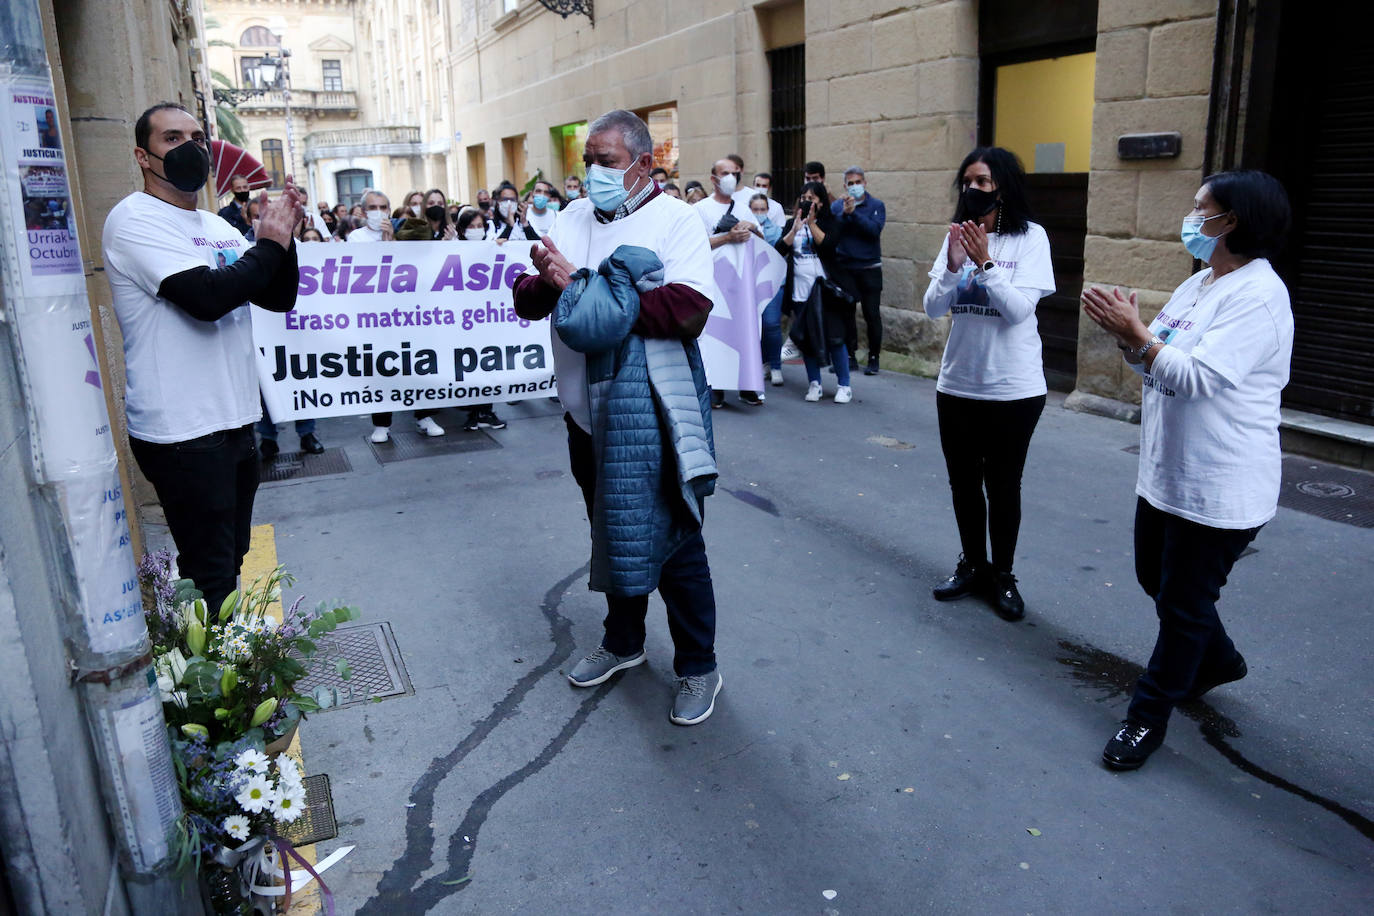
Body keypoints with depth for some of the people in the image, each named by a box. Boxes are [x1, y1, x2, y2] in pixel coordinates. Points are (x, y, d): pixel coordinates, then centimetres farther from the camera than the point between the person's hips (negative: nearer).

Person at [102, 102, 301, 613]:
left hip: (234, 420, 8)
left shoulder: (219, 227, 15)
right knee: (210, 576, -4)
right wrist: (270, 244, -10)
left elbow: (279, 299, 12)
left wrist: (282, 238, -5)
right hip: (181, 433, -8)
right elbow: (207, 297, -24)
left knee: (231, 561, 18)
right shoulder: (136, 220, -10)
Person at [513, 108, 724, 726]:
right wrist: (546, 281, -18)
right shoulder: (574, 218, 10)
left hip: (651, 415, -6)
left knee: (673, 542, 2)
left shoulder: (674, 220, -8)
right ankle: (623, 641, 39)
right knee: (610, 534, 19)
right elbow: (527, 300, 6)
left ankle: (697, 667, 20)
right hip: (588, 411, 6)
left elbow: (687, 310, -25)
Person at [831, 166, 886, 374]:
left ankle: (873, 358, 7)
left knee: (872, 314, -2)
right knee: (846, 313, 4)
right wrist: (844, 214, -20)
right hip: (844, 268, 2)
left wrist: (854, 213, -20)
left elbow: (875, 229, -14)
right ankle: (849, 356, 14)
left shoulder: (876, 205, 2)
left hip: (869, 268, -2)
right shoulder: (836, 206, 7)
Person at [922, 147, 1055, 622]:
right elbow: (933, 308, -4)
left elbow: (1019, 308, -16)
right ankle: (972, 565, 31)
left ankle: (1003, 575, 24)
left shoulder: (1030, 237, -8)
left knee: (1003, 486, 8)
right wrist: (953, 266, -19)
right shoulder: (958, 236, 2)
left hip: (1013, 387, -4)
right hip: (957, 383, 4)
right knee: (963, 482, 14)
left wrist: (985, 262, -24)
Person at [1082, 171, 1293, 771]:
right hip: (1165, 474, 10)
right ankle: (1217, 660, 47)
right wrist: (1126, 333, -6)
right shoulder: (1198, 284, 11)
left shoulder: (1258, 296, -19)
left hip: (1220, 490, -10)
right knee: (1156, 580, 23)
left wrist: (1136, 333, -24)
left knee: (1184, 604, 4)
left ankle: (1150, 715, 18)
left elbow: (1197, 377, -28)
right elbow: (1156, 360, 13)